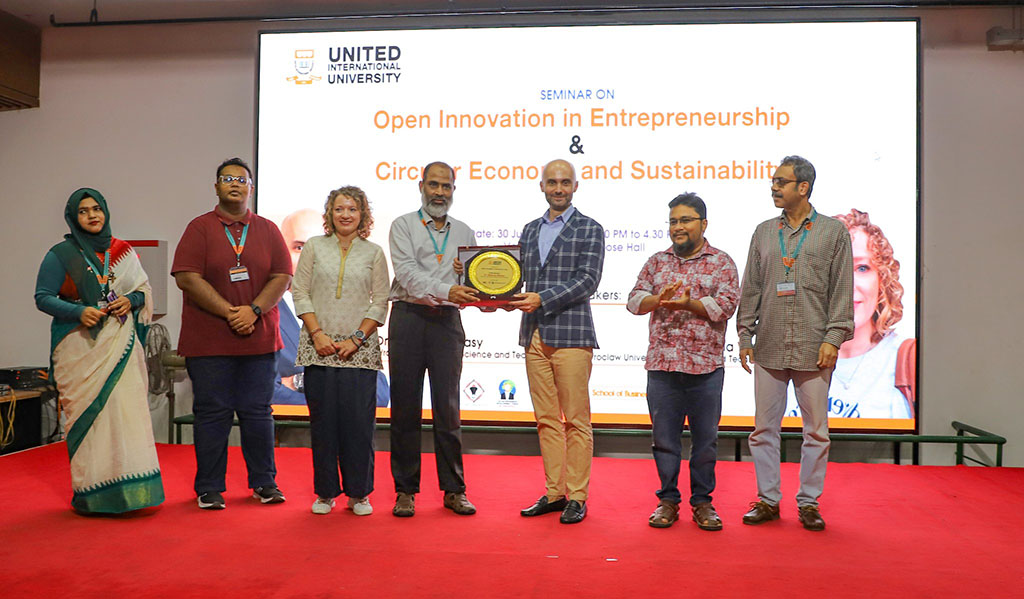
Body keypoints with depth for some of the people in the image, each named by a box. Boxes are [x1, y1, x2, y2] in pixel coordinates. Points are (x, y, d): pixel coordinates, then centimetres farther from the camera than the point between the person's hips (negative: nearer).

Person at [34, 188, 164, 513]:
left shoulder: (123, 252, 12)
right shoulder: (60, 254, 3)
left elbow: (145, 291, 17)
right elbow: (42, 297, 0)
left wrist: (130, 300, -5)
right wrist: (79, 312, -16)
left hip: (120, 344, 3)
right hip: (80, 346, -2)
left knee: (126, 409, -5)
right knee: (87, 413, -4)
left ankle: (127, 490, 4)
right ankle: (91, 494, 4)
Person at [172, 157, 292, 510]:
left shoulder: (267, 230, 11)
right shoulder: (200, 228, 3)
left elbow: (282, 277, 3)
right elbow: (187, 278, -7)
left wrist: (253, 310, -12)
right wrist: (229, 312, -13)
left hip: (258, 339, 2)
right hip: (208, 341, -2)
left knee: (257, 412, 7)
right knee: (212, 413, 3)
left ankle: (264, 482, 18)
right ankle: (209, 488, 15)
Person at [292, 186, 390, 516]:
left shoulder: (374, 253, 8)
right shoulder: (314, 247, 9)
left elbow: (380, 302, 4)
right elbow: (300, 293, 5)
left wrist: (356, 338, -7)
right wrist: (317, 333, -6)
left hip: (359, 350, 0)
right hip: (319, 348, 1)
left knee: (359, 420, -2)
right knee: (323, 419, 3)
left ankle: (358, 493, 12)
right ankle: (325, 492, 16)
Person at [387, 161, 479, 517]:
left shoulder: (464, 233, 17)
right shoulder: (403, 226, 6)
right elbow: (407, 274, -10)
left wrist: (473, 292, -9)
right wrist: (447, 291, -24)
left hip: (447, 321, 2)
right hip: (409, 317, -2)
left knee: (448, 408, 2)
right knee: (405, 407, 2)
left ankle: (454, 490, 10)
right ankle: (405, 491, 12)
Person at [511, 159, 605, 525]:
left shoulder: (589, 229, 2)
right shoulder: (530, 229, 18)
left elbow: (587, 280, -9)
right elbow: (522, 276, 18)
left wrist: (542, 299, -17)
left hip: (570, 335, -5)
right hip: (534, 335, 5)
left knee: (576, 421, -1)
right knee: (546, 420, 9)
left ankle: (577, 497, 8)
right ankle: (554, 492, 19)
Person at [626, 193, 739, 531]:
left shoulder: (721, 263, 6)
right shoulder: (657, 262, 13)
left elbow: (726, 304, -7)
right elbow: (634, 300, 4)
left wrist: (689, 304, -18)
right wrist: (659, 299, -16)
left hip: (706, 366, -2)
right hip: (661, 364, 2)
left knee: (705, 437, 6)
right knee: (664, 436, 7)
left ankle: (702, 501, 20)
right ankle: (668, 500, 21)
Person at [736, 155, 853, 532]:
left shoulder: (833, 232, 4)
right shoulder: (763, 232, 12)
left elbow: (842, 291, 1)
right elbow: (751, 288, 13)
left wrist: (833, 338, -8)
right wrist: (745, 336, 7)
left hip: (813, 349, -2)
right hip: (769, 348, 3)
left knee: (816, 429, 4)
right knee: (764, 426, 5)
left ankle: (809, 502, 17)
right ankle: (767, 500, 17)